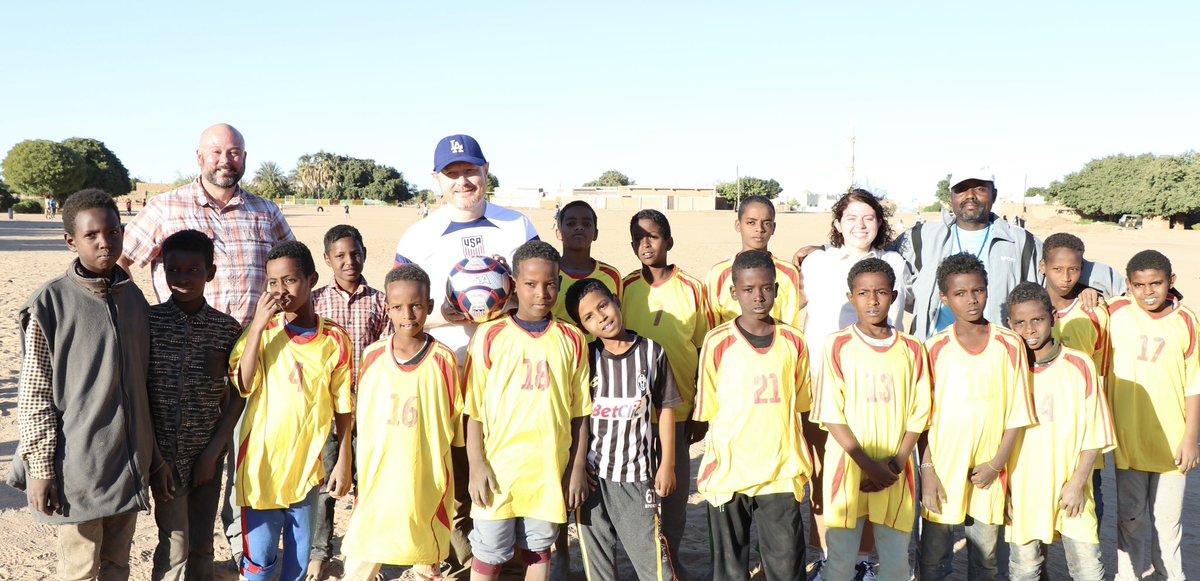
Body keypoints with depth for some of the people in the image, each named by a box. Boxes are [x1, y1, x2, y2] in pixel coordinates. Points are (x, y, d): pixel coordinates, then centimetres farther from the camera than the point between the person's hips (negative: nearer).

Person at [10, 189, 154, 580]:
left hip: (129, 461, 5)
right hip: (77, 467, -5)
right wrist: (41, 469, -10)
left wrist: (151, 453, 15)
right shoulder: (50, 303, -10)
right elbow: (34, 394, -8)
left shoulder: (133, 297, 6)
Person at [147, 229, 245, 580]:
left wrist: (214, 450, -4)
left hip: (209, 454, 2)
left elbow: (237, 395, 3)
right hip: (165, 453, -2)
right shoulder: (148, 321, -7)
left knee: (201, 547, 11)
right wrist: (154, 458, -10)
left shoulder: (227, 328, -1)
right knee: (175, 546, -3)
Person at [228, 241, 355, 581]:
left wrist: (344, 462, 2)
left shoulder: (335, 339, -2)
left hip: (307, 465, 1)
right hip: (262, 463, -1)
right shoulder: (262, 329, -3)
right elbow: (243, 385, -17)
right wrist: (258, 324, -20)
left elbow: (343, 408, 3)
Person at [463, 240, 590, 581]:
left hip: (550, 470, 2)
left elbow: (580, 413, 5)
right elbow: (474, 410, -2)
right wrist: (477, 465, -7)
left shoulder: (571, 340, 2)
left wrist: (578, 468, 3)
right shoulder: (489, 336, -4)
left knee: (538, 552, 15)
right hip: (498, 468, -2)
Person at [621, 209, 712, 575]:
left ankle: (671, 557, 27)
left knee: (675, 490, 7)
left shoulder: (691, 288, -3)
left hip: (678, 409, -1)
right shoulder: (625, 289, 1)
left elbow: (704, 352, 2)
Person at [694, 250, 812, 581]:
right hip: (729, 475, -1)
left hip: (780, 475, 1)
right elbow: (706, 413, 0)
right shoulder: (717, 343, -6)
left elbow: (801, 408, 9)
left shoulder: (793, 341, 2)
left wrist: (803, 465, 8)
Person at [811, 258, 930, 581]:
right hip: (848, 468, -2)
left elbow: (917, 415, 3)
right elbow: (831, 415, -7)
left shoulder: (911, 349, 3)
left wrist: (896, 463, -9)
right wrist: (869, 465, -13)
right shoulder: (838, 346, -5)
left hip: (895, 473, 2)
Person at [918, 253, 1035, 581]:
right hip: (942, 467, 0)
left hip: (988, 471, 1)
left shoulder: (1009, 345, -2)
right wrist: (927, 470, -7)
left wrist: (997, 463, -7)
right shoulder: (935, 348, -3)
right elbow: (924, 417, -2)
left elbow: (1017, 414, 0)